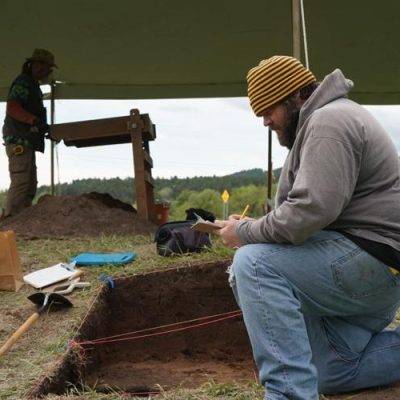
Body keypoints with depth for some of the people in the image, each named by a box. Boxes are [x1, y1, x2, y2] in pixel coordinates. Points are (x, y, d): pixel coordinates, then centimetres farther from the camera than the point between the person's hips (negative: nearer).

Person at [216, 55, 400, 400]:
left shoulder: (329, 121, -16)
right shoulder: (324, 119, 19)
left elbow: (311, 210, -28)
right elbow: (312, 209, 19)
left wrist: (246, 234, -14)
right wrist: (255, 228, 5)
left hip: (372, 260, -11)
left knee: (253, 265, -26)